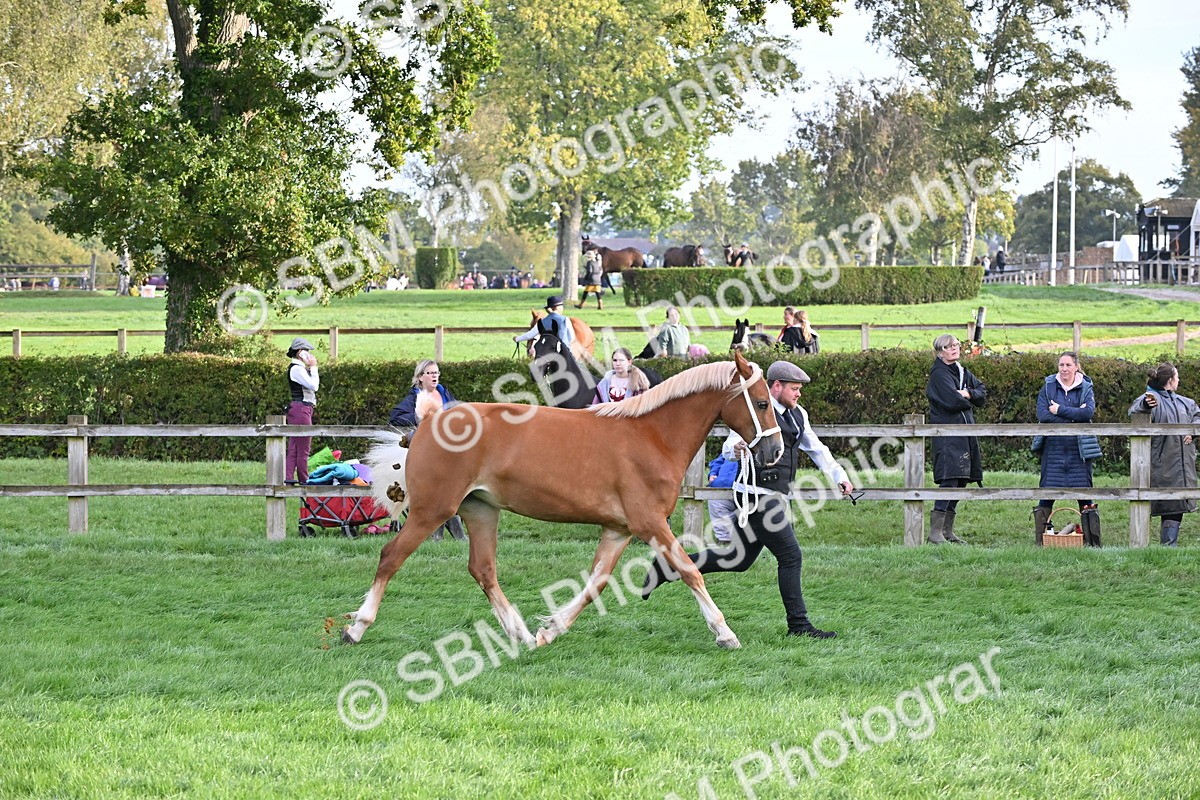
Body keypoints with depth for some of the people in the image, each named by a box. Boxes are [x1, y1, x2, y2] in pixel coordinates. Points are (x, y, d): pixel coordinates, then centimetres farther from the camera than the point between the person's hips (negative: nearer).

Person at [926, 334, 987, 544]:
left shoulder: (963, 372, 18)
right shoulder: (939, 374, -9)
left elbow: (982, 392, 16)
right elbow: (953, 401, -19)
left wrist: (968, 394, -4)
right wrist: (968, 402, 1)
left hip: (965, 434, 9)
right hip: (947, 434, -9)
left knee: (959, 482, 9)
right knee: (949, 480, -17)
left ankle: (947, 531, 14)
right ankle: (935, 532, -18)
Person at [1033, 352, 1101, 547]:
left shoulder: (1085, 388, 5)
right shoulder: (1048, 387, 6)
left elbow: (1089, 412, -13)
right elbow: (1042, 414, -8)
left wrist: (1060, 410, -13)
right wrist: (1074, 416, -11)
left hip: (1078, 450, 0)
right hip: (1053, 449, 0)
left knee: (1084, 495, 1)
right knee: (1047, 495, 0)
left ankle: (1091, 540, 5)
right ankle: (1039, 540, 5)